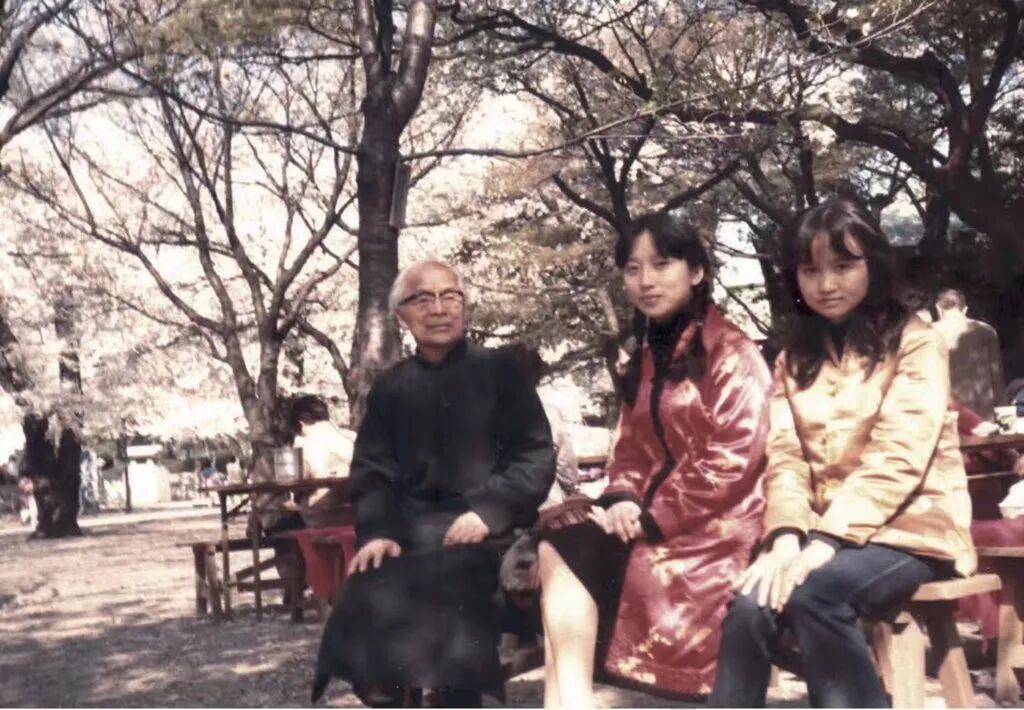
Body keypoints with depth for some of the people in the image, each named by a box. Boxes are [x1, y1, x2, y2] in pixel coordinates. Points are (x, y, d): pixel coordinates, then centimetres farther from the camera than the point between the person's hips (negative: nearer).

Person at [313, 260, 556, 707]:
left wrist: (489, 510, -13)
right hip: (409, 534, 3)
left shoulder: (499, 371, 8)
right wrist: (375, 531, -8)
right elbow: (371, 470, 12)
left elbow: (537, 456, 2)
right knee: (367, 601, -25)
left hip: (483, 532, -2)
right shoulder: (390, 388, 16)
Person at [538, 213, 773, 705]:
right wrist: (622, 501, -8)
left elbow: (734, 461, -15)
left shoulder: (731, 351, -7)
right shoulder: (646, 358, 15)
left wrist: (653, 517, -15)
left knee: (568, 554, -23)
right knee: (557, 545, -20)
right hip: (650, 517, 7)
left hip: (714, 529, -6)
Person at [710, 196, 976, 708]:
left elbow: (897, 457, -14)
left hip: (909, 529, -4)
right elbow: (785, 456, 2)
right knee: (751, 606, -26)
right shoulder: (795, 357, 14)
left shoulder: (915, 342, -2)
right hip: (820, 532, 4)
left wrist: (827, 542, -24)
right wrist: (787, 538, -17)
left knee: (812, 593, -33)